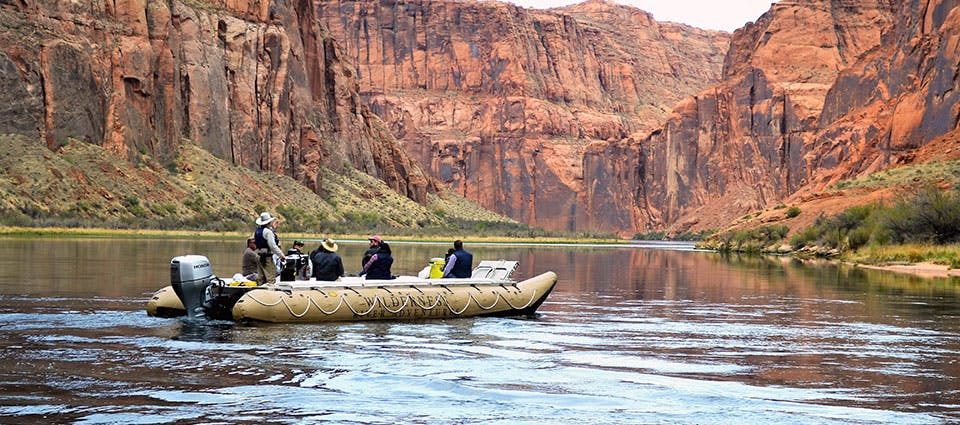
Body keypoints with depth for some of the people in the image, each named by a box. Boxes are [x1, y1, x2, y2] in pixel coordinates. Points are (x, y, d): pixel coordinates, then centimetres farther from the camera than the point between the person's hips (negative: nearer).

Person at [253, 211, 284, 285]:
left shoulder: (257, 231, 10)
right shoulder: (268, 231, -15)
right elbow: (272, 246, -18)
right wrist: (281, 255, -8)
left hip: (259, 256, 9)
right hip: (267, 257, -8)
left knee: (260, 278, 13)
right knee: (271, 278, -7)